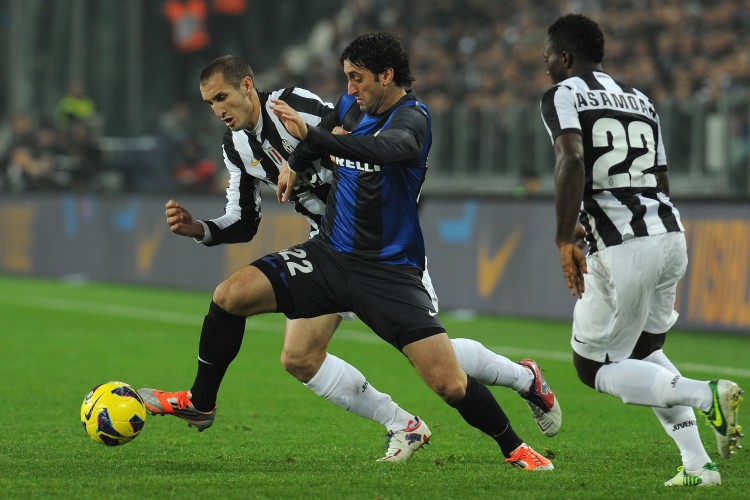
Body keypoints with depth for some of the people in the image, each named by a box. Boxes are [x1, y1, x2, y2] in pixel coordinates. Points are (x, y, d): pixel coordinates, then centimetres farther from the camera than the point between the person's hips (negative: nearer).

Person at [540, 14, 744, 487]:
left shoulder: (563, 96, 0)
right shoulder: (640, 99, 22)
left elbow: (573, 164, -18)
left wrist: (566, 239, -17)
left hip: (622, 250, -8)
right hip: (671, 235, 8)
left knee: (595, 369, 7)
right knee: (643, 351, 26)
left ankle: (706, 394, -15)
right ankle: (698, 464, 12)